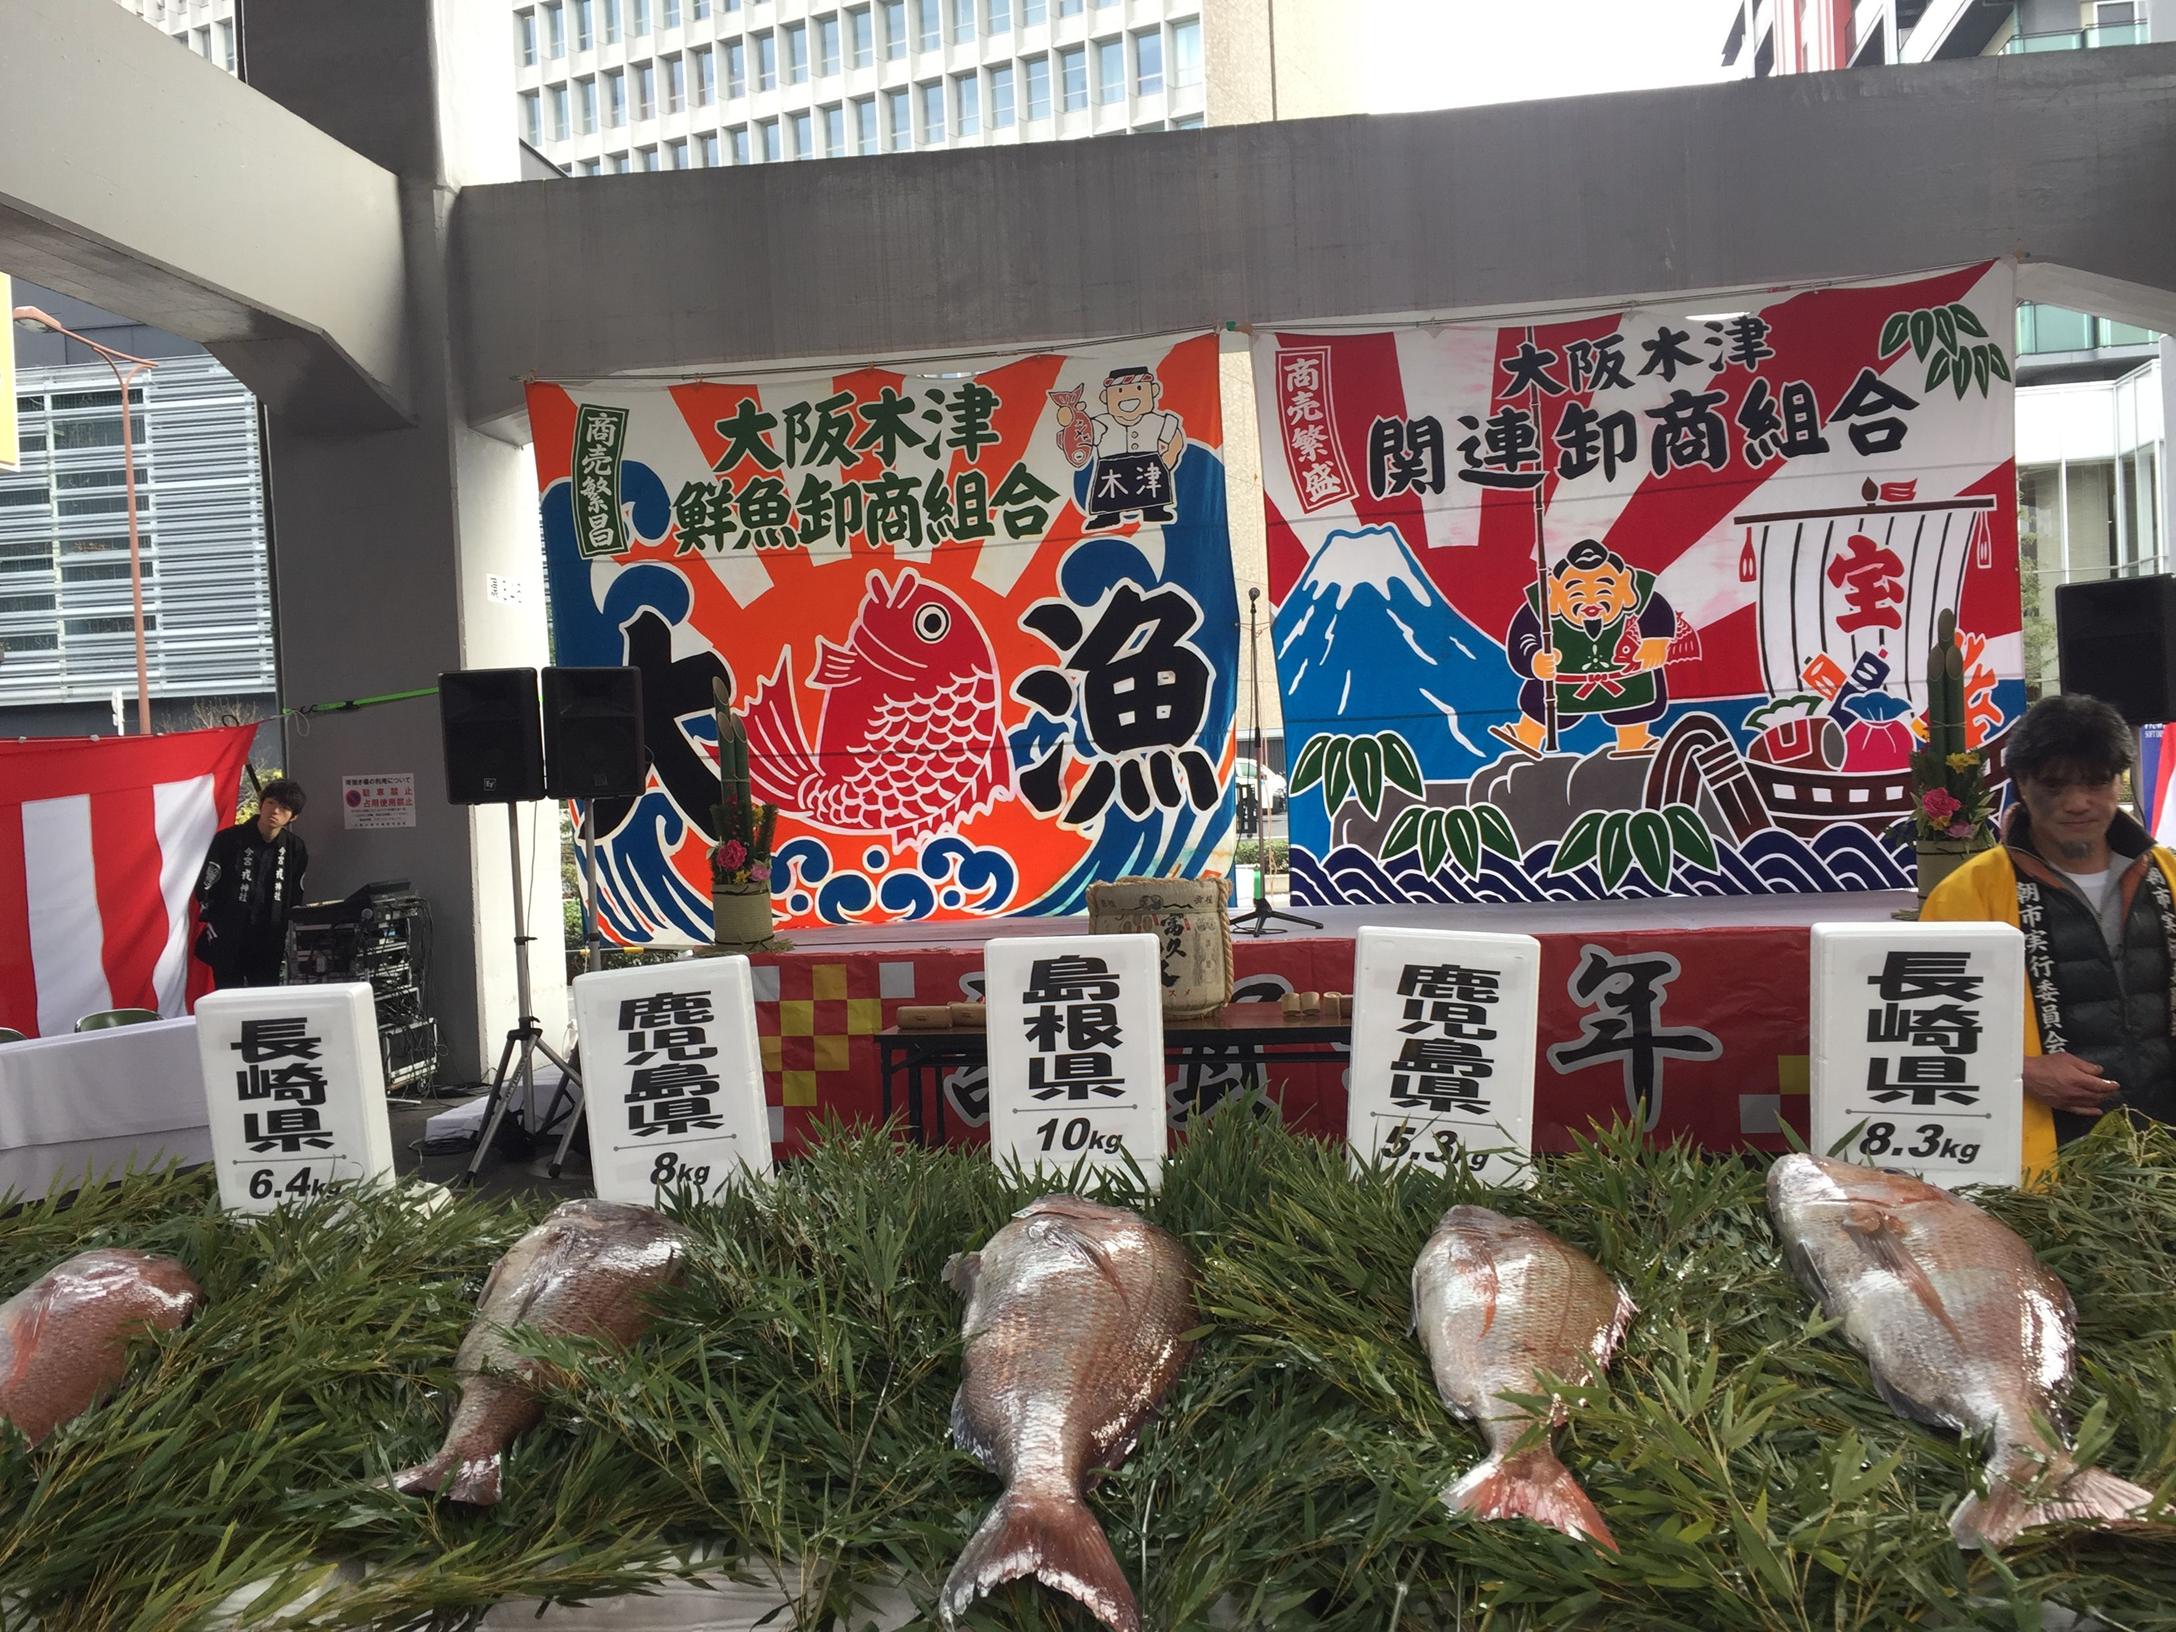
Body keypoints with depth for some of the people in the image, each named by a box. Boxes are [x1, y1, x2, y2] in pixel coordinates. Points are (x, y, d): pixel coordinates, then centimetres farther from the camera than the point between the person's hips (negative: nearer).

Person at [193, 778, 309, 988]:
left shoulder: (295, 849, 3)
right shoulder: (229, 840, -7)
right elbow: (205, 887, -2)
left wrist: (288, 942, 10)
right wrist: (215, 931, -4)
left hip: (270, 945, 3)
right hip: (227, 943, -3)